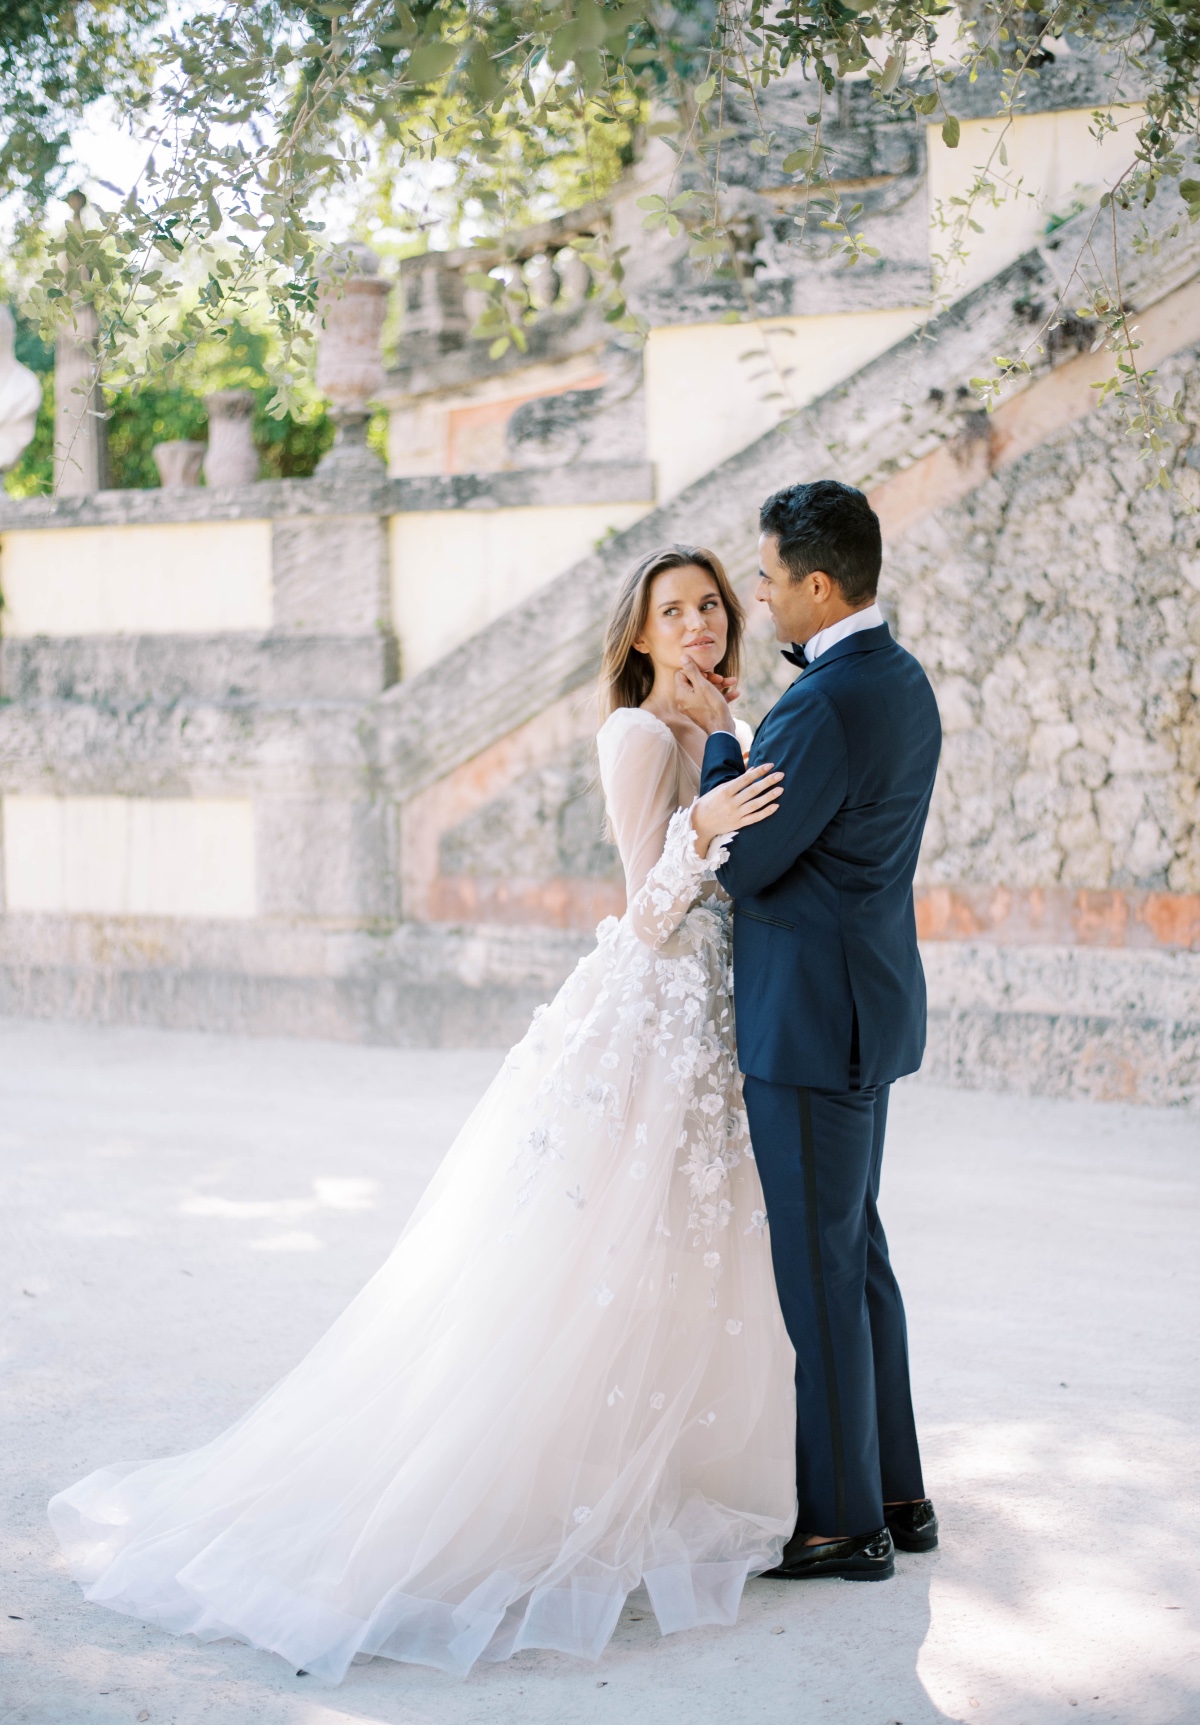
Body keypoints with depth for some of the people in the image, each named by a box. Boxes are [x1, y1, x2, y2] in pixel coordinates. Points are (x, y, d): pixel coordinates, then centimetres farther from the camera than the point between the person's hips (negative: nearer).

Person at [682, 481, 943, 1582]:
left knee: (816, 1266, -1)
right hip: (865, 1005, 10)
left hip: (812, 1021, -10)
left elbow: (741, 865, -15)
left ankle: (845, 1521, 10)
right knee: (856, 1252, 17)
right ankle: (895, 1493, 27)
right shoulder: (902, 680, 11)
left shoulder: (825, 707, -21)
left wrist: (720, 738, -6)